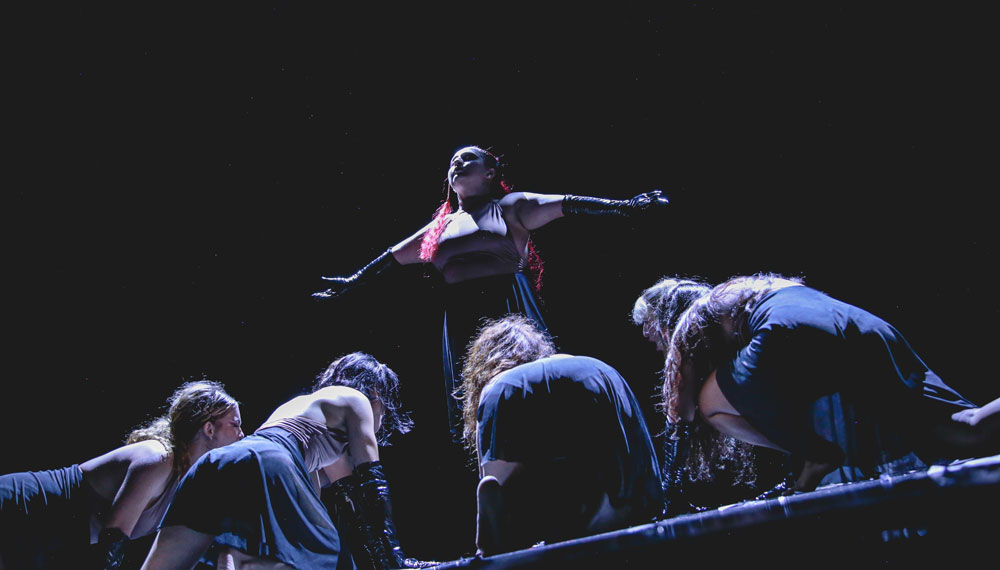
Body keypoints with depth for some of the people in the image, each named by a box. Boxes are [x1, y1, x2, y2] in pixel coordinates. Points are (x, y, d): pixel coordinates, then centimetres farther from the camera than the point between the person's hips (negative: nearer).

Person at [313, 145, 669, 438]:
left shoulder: (509, 208, 8)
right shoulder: (443, 224, 21)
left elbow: (566, 205, -1)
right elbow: (395, 256, 30)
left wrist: (625, 206, -10)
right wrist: (352, 282, 34)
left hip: (507, 308, -4)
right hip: (460, 318, 5)